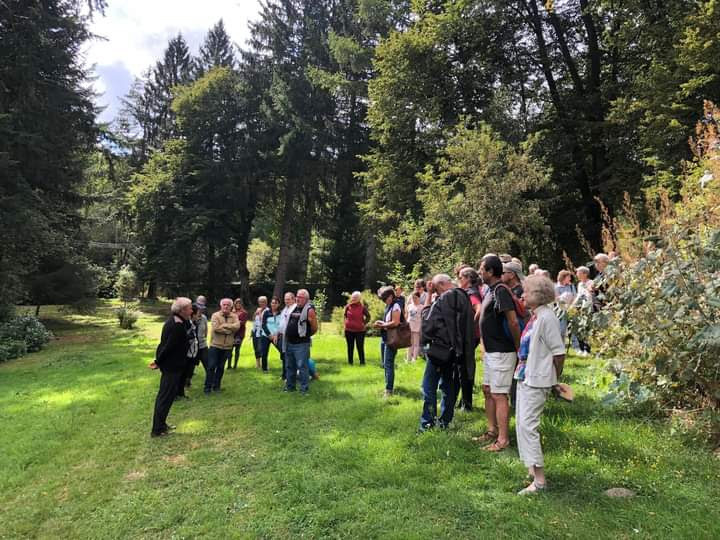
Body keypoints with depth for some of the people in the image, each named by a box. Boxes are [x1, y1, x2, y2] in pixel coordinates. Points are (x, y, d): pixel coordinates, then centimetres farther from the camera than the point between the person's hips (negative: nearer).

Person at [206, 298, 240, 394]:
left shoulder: (234, 316, 4)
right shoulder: (215, 315, -5)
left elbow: (237, 326, -15)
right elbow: (216, 328, -20)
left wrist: (224, 325, -20)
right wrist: (229, 330, -14)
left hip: (227, 347, 3)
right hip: (215, 345, -3)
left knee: (221, 367, 12)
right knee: (211, 366, -1)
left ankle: (216, 386, 24)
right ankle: (208, 387, 10)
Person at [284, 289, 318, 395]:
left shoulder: (309, 310, -12)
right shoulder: (293, 308, 11)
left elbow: (314, 328, -10)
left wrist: (305, 334, 2)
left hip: (301, 344, -8)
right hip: (289, 343, 8)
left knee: (302, 366, -4)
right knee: (289, 366, 16)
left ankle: (304, 389, 6)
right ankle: (290, 386, 30)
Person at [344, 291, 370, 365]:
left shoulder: (363, 307, -6)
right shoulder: (348, 306, 0)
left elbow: (368, 316, 6)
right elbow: (345, 315, 19)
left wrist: (364, 323, -2)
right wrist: (346, 322, 10)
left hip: (360, 331, -3)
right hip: (349, 330, 3)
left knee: (360, 347, 1)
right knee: (350, 347, 11)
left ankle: (362, 362, 10)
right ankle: (350, 362, 20)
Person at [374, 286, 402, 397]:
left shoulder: (395, 306, -14)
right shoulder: (388, 306, 14)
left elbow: (395, 323, -22)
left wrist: (382, 325, -13)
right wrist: (381, 323, 6)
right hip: (385, 337, 10)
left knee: (388, 364, -8)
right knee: (385, 364, 17)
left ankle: (389, 390, -2)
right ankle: (388, 385, 29)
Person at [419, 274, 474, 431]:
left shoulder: (443, 299, -16)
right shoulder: (464, 298, 8)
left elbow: (428, 323, -12)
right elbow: (467, 326, 14)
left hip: (439, 349, -8)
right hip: (456, 350, 8)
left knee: (429, 385, 1)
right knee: (449, 385, 15)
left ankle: (427, 422, 4)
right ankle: (445, 421, 20)